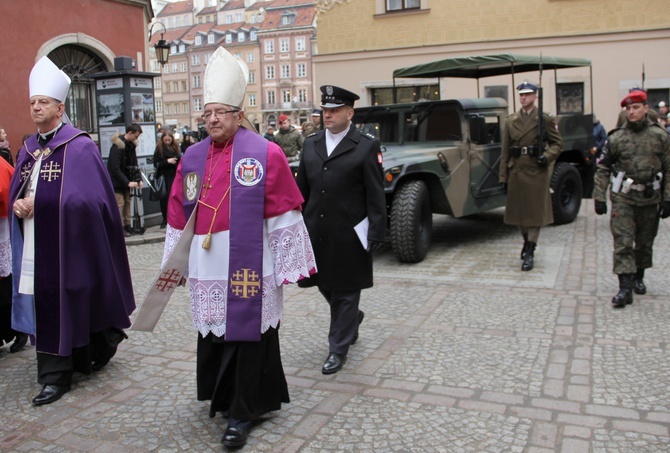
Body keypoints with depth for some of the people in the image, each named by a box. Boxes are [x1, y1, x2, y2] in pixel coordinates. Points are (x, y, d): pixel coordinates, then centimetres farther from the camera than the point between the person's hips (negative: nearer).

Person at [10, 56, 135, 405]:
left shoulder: (80, 146, -7)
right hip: (33, 245, 6)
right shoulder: (28, 149, 14)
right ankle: (55, 373, 17)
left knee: (66, 302, -1)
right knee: (42, 304, 6)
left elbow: (87, 197, -13)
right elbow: (15, 193, 16)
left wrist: (37, 203, -15)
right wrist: (18, 205, -7)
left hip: (67, 244, -6)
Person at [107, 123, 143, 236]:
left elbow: (134, 164, 7)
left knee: (127, 202, 10)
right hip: (116, 181, -8)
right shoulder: (117, 146, -21)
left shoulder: (131, 145, 4)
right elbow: (115, 168, -24)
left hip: (126, 181, 8)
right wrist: (128, 182, -25)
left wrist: (138, 179, -6)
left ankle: (127, 225, 17)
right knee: (120, 203, -7)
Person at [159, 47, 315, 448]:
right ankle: (224, 396, 34)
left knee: (248, 335, 4)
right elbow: (179, 216, 13)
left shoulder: (265, 154, -6)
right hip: (207, 272, 5)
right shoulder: (192, 158, 10)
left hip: (249, 271, -4)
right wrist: (174, 263, 13)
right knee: (213, 335, 13)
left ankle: (243, 413, 19)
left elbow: (284, 214, -6)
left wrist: (288, 264, -7)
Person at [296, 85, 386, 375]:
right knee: (324, 283, 17)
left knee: (345, 290, 6)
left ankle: (338, 349, 19)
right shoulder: (310, 143, 10)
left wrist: (375, 234, -11)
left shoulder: (367, 146, -5)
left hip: (348, 234, -5)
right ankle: (352, 318, 45)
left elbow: (376, 195, -7)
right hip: (316, 231, 5)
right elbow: (301, 187, 13)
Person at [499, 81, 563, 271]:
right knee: (518, 210, 10)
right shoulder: (510, 121, 9)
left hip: (537, 172, -3)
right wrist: (503, 177, 4)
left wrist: (547, 156, -15)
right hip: (516, 172, 3)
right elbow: (505, 152, 8)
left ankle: (530, 252, 3)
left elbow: (557, 143, 5)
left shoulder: (545, 119, 1)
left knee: (535, 211, -2)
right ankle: (527, 240, 35)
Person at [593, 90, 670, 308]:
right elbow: (603, 169, 1)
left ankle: (638, 277, 33)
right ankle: (625, 287, -9)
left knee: (645, 242, 13)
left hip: (650, 199, 2)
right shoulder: (616, 138, -1)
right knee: (623, 242, -8)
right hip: (623, 198, -2)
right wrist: (599, 197, -4)